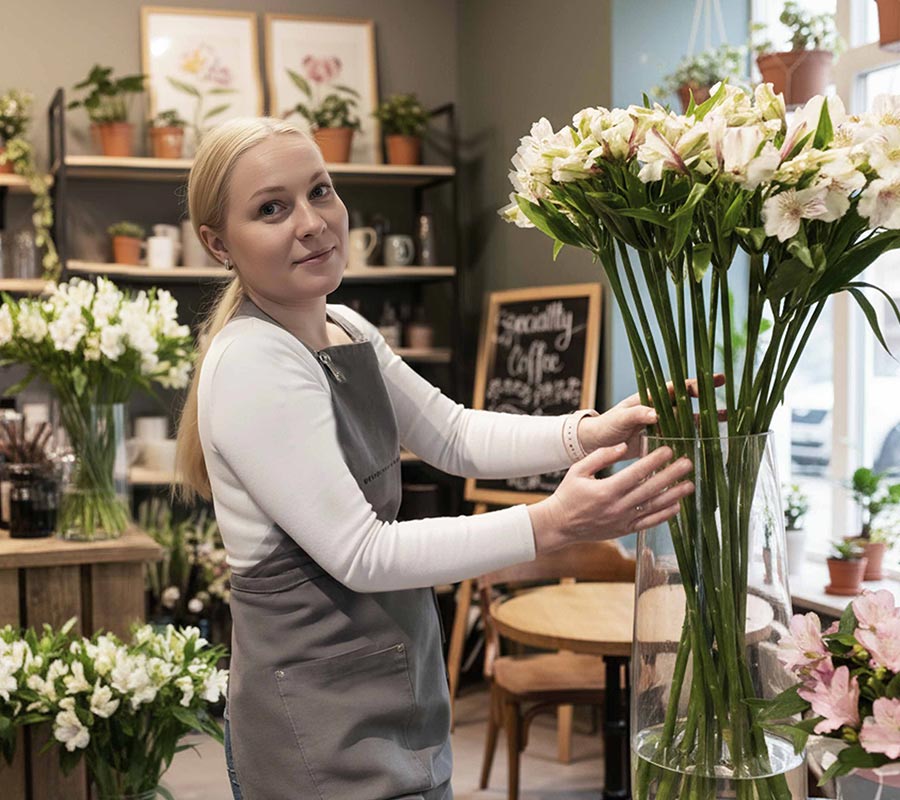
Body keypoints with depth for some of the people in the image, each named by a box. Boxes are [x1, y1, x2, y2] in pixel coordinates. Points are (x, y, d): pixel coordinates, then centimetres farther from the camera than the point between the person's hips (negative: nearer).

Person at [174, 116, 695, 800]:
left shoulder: (345, 329, 6)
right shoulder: (253, 364, -21)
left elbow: (455, 434, 8)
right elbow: (359, 556, -22)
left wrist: (588, 433, -9)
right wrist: (551, 525, -24)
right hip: (323, 726, -8)